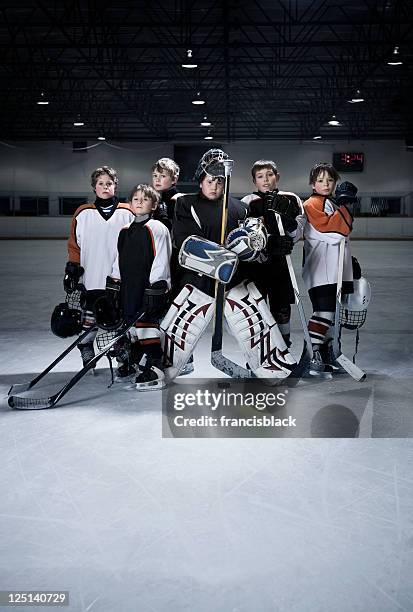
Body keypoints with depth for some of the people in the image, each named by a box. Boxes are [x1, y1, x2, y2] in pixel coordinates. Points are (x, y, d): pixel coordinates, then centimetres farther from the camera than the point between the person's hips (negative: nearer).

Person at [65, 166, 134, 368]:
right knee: (88, 324, 0)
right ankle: (87, 362, 14)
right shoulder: (83, 213, 7)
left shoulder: (127, 213, 5)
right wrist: (72, 268, 3)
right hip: (91, 280, 1)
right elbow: (74, 243, 11)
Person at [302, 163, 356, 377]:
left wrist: (350, 263, 27)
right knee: (324, 311, -17)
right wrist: (344, 207, -17)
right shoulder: (313, 204, -7)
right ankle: (314, 358, -15)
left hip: (336, 270, 9)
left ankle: (327, 354, 24)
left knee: (330, 312, 14)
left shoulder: (334, 204, 22)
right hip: (320, 272, -9)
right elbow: (330, 231, -21)